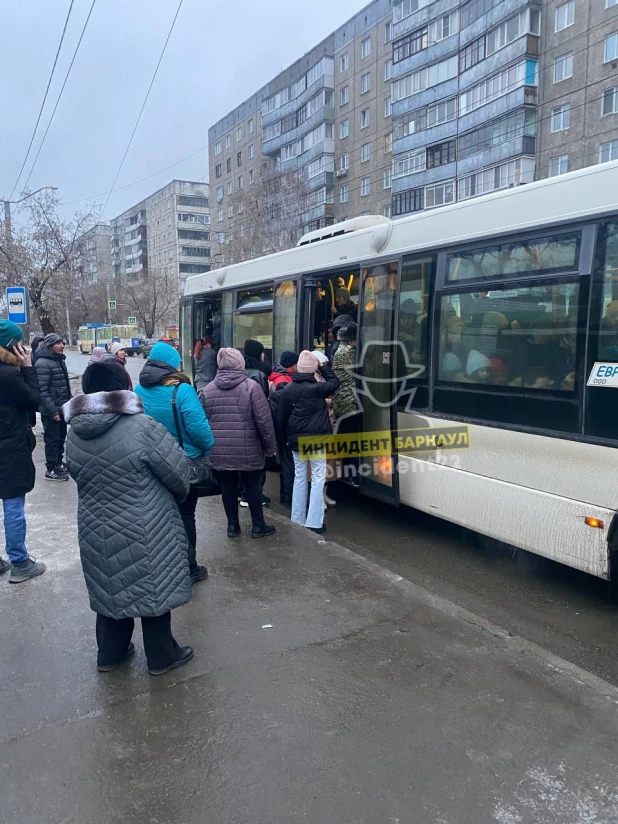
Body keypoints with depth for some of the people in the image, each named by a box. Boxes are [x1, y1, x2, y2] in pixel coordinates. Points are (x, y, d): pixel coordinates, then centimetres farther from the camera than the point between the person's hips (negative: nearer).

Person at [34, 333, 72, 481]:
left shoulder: (60, 359, 11)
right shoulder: (43, 364, -18)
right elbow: (42, 390, -23)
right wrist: (52, 411, -24)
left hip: (63, 408, 9)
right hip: (51, 411, -9)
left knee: (61, 437, 19)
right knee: (52, 439, 0)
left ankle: (59, 463, 34)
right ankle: (51, 470, 10)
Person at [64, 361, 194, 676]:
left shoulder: (75, 432, -3)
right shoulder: (142, 426, -22)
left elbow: (78, 477, 9)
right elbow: (179, 472, -15)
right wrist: (179, 494, 6)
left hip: (96, 528, 6)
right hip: (144, 530, -5)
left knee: (110, 587, 21)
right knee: (152, 586, 11)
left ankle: (109, 653, 37)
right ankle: (161, 656, 27)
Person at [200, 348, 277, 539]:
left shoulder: (207, 390, 4)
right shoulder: (251, 386, -9)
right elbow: (264, 420, -11)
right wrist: (270, 446, -1)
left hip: (219, 451, 3)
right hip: (248, 450, -3)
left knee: (228, 487, 13)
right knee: (252, 486, 9)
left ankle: (232, 525, 22)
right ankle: (258, 525, 18)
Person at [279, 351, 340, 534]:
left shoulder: (287, 389, 2)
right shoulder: (317, 388, -15)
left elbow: (282, 417, 8)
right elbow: (335, 382, 4)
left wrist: (288, 436, 19)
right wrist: (324, 366, 10)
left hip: (296, 440, 5)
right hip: (316, 440, -5)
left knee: (299, 478, 15)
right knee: (318, 479, 1)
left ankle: (297, 520, 20)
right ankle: (314, 523, -2)